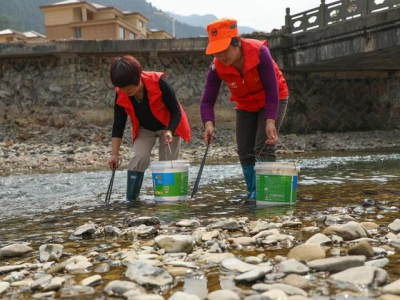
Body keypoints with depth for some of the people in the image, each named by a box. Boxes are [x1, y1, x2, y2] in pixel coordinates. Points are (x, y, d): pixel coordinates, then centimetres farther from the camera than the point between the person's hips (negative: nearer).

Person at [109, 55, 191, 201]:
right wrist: (115, 154, -17)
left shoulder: (158, 82, -33)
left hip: (168, 126, -2)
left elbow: (176, 111, -25)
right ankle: (130, 199, -11)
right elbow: (118, 125, -14)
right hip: (144, 128, 2)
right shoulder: (121, 95, -21)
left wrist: (170, 131, -39)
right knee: (139, 157, -16)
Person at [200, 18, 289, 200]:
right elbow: (207, 100, -22)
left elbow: (272, 90, -30)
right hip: (245, 106, 4)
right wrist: (209, 124, -41)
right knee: (245, 152, 3)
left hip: (273, 100, -4)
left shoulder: (259, 52, -33)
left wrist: (270, 121, -39)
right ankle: (252, 193, 17)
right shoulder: (217, 67, -23)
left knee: (263, 148, -17)